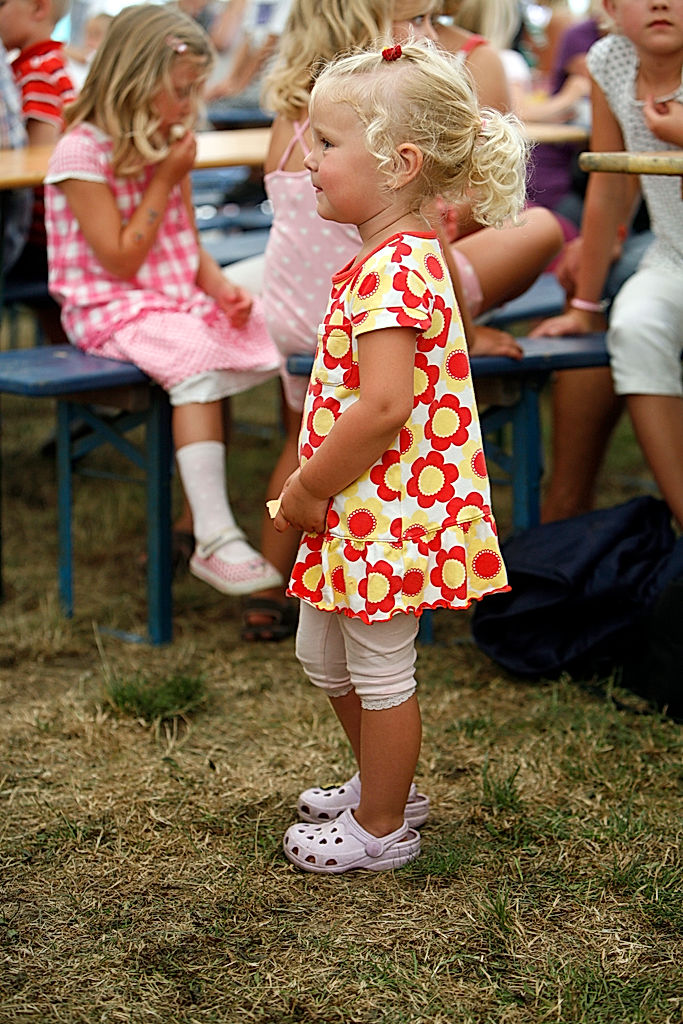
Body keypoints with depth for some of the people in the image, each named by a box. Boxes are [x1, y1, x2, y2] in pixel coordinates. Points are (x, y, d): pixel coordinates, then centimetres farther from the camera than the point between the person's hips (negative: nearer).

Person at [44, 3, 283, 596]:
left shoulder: (166, 148, 13)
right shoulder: (83, 153, -12)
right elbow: (122, 261, -15)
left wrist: (223, 289, -4)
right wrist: (166, 180, -13)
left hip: (179, 298, 8)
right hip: (111, 310, -8)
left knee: (262, 338, -14)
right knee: (198, 360, -32)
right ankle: (215, 542, -34)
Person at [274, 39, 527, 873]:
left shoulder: (392, 268, -25)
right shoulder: (399, 256, 9)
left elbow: (384, 407, -32)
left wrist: (308, 489, -20)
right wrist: (313, 484, 11)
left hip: (389, 512, -10)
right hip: (359, 508, 10)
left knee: (379, 673, 6)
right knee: (322, 654, 23)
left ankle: (383, 829, 23)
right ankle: (385, 784, 41)